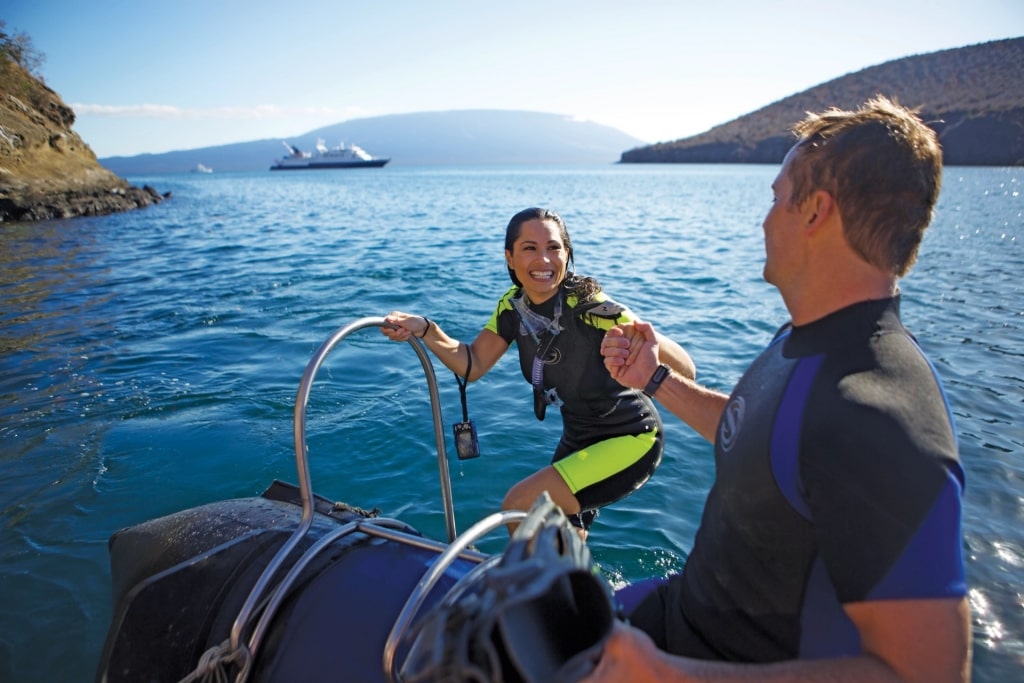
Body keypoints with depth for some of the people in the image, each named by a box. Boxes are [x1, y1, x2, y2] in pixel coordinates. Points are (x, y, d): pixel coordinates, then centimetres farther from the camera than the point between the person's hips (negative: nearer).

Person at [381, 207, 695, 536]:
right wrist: (426, 330, -23)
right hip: (578, 439, 6)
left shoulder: (590, 307, -29)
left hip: (629, 440, -6)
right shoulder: (512, 306, -10)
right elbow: (472, 365, -7)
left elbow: (684, 371, -30)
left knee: (520, 507, -15)